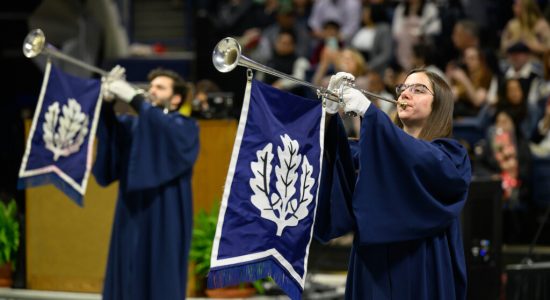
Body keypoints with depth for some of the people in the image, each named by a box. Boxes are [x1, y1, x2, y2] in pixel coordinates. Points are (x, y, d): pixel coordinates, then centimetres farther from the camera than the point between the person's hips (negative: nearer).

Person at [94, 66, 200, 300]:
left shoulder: (186, 128, 0)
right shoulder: (133, 125, 15)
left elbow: (167, 130, -22)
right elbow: (108, 126, -3)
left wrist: (134, 99, -25)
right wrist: (107, 100, -22)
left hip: (164, 221, -5)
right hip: (132, 218, 5)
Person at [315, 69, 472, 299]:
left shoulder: (451, 155, 0)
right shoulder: (376, 150, 15)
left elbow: (427, 162, -22)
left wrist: (369, 112, -25)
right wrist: (330, 112, -18)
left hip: (420, 275, -4)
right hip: (372, 271, 4)